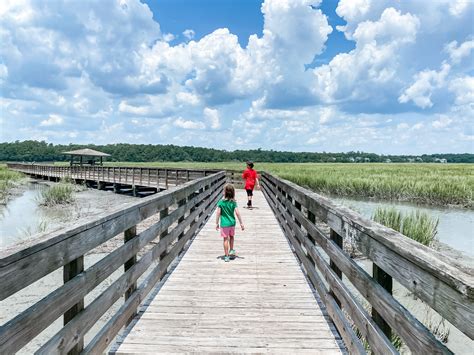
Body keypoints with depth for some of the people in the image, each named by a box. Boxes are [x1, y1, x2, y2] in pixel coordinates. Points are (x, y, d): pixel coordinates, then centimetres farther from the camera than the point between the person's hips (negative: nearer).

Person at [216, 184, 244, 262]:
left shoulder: (221, 202, -11)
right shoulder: (233, 202, -7)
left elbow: (218, 213, -9)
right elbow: (237, 213, -8)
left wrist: (217, 223, 2)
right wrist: (241, 223, 0)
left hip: (224, 224, -2)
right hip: (232, 223, 2)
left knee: (225, 239, 7)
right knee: (231, 236, 26)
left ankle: (226, 256, 12)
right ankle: (231, 250, 30)